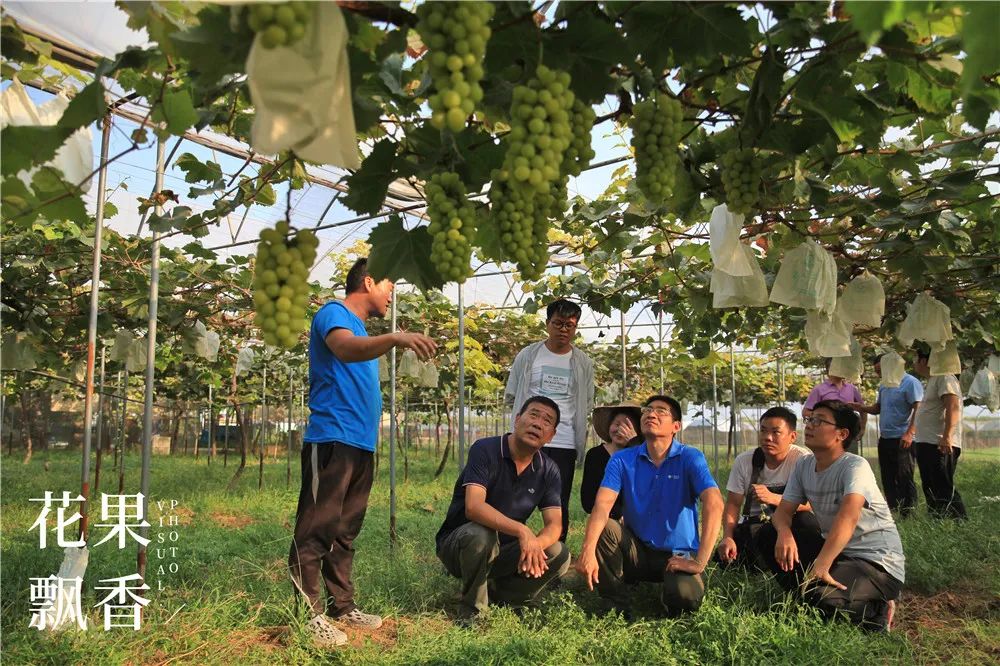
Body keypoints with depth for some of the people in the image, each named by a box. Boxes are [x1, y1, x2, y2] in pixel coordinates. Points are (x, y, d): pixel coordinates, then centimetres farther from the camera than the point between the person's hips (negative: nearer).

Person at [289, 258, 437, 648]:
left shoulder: (360, 329, 22)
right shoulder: (333, 313, -6)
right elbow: (345, 349, -28)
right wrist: (395, 338, -44)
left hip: (361, 443, 10)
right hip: (332, 439, -9)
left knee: (345, 532, 12)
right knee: (317, 529, -6)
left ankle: (342, 607, 19)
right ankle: (309, 614, -2)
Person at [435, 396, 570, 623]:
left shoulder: (548, 470, -2)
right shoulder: (485, 451, -19)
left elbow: (554, 524, -8)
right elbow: (473, 507, -32)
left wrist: (536, 544, -32)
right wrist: (522, 531, -44)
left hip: (502, 553, 5)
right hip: (457, 544, -5)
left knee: (560, 555, -16)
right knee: (480, 534, -37)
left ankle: (495, 595, 2)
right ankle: (471, 609, -12)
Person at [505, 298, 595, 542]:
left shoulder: (583, 363, 8)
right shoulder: (527, 356, 4)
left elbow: (587, 404, 12)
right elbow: (510, 396, 8)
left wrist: (561, 412, 4)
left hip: (565, 443, 1)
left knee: (559, 504, 7)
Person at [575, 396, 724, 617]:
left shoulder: (690, 458, -10)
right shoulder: (623, 460, -4)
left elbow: (714, 504, -25)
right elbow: (603, 504, -19)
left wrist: (700, 562, -32)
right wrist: (588, 551, -36)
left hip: (677, 556, -2)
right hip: (637, 552, 2)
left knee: (686, 596, -32)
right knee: (605, 528, -26)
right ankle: (616, 607, -8)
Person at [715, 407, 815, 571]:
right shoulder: (743, 461, -2)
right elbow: (732, 505, -2)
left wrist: (773, 498, -40)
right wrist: (727, 537, -20)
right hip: (753, 525, 3)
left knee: (807, 521, -35)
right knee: (724, 557, -23)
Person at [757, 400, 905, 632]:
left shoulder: (855, 466, -21)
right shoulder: (804, 465, 2)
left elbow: (848, 517, -37)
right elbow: (783, 511, 0)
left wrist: (820, 567, -47)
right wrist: (784, 532, -26)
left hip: (878, 563, -7)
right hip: (835, 551, 7)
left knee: (821, 598, -31)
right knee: (768, 533, -5)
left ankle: (877, 609, 0)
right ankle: (806, 598, 2)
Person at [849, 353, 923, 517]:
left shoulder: (910, 383, -10)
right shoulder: (884, 386, 17)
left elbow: (918, 409, -17)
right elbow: (877, 408, 23)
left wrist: (909, 433, -24)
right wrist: (861, 408, 3)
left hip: (902, 440, -9)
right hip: (884, 439, 9)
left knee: (904, 479, -5)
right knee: (888, 479, 11)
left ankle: (908, 515, -1)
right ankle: (892, 512, 19)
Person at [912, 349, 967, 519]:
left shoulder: (944, 377, -10)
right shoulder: (932, 381, 20)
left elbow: (953, 407, -21)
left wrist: (946, 437, -29)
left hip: (941, 446, -11)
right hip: (927, 444, 11)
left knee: (944, 489, -12)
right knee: (930, 488, 13)